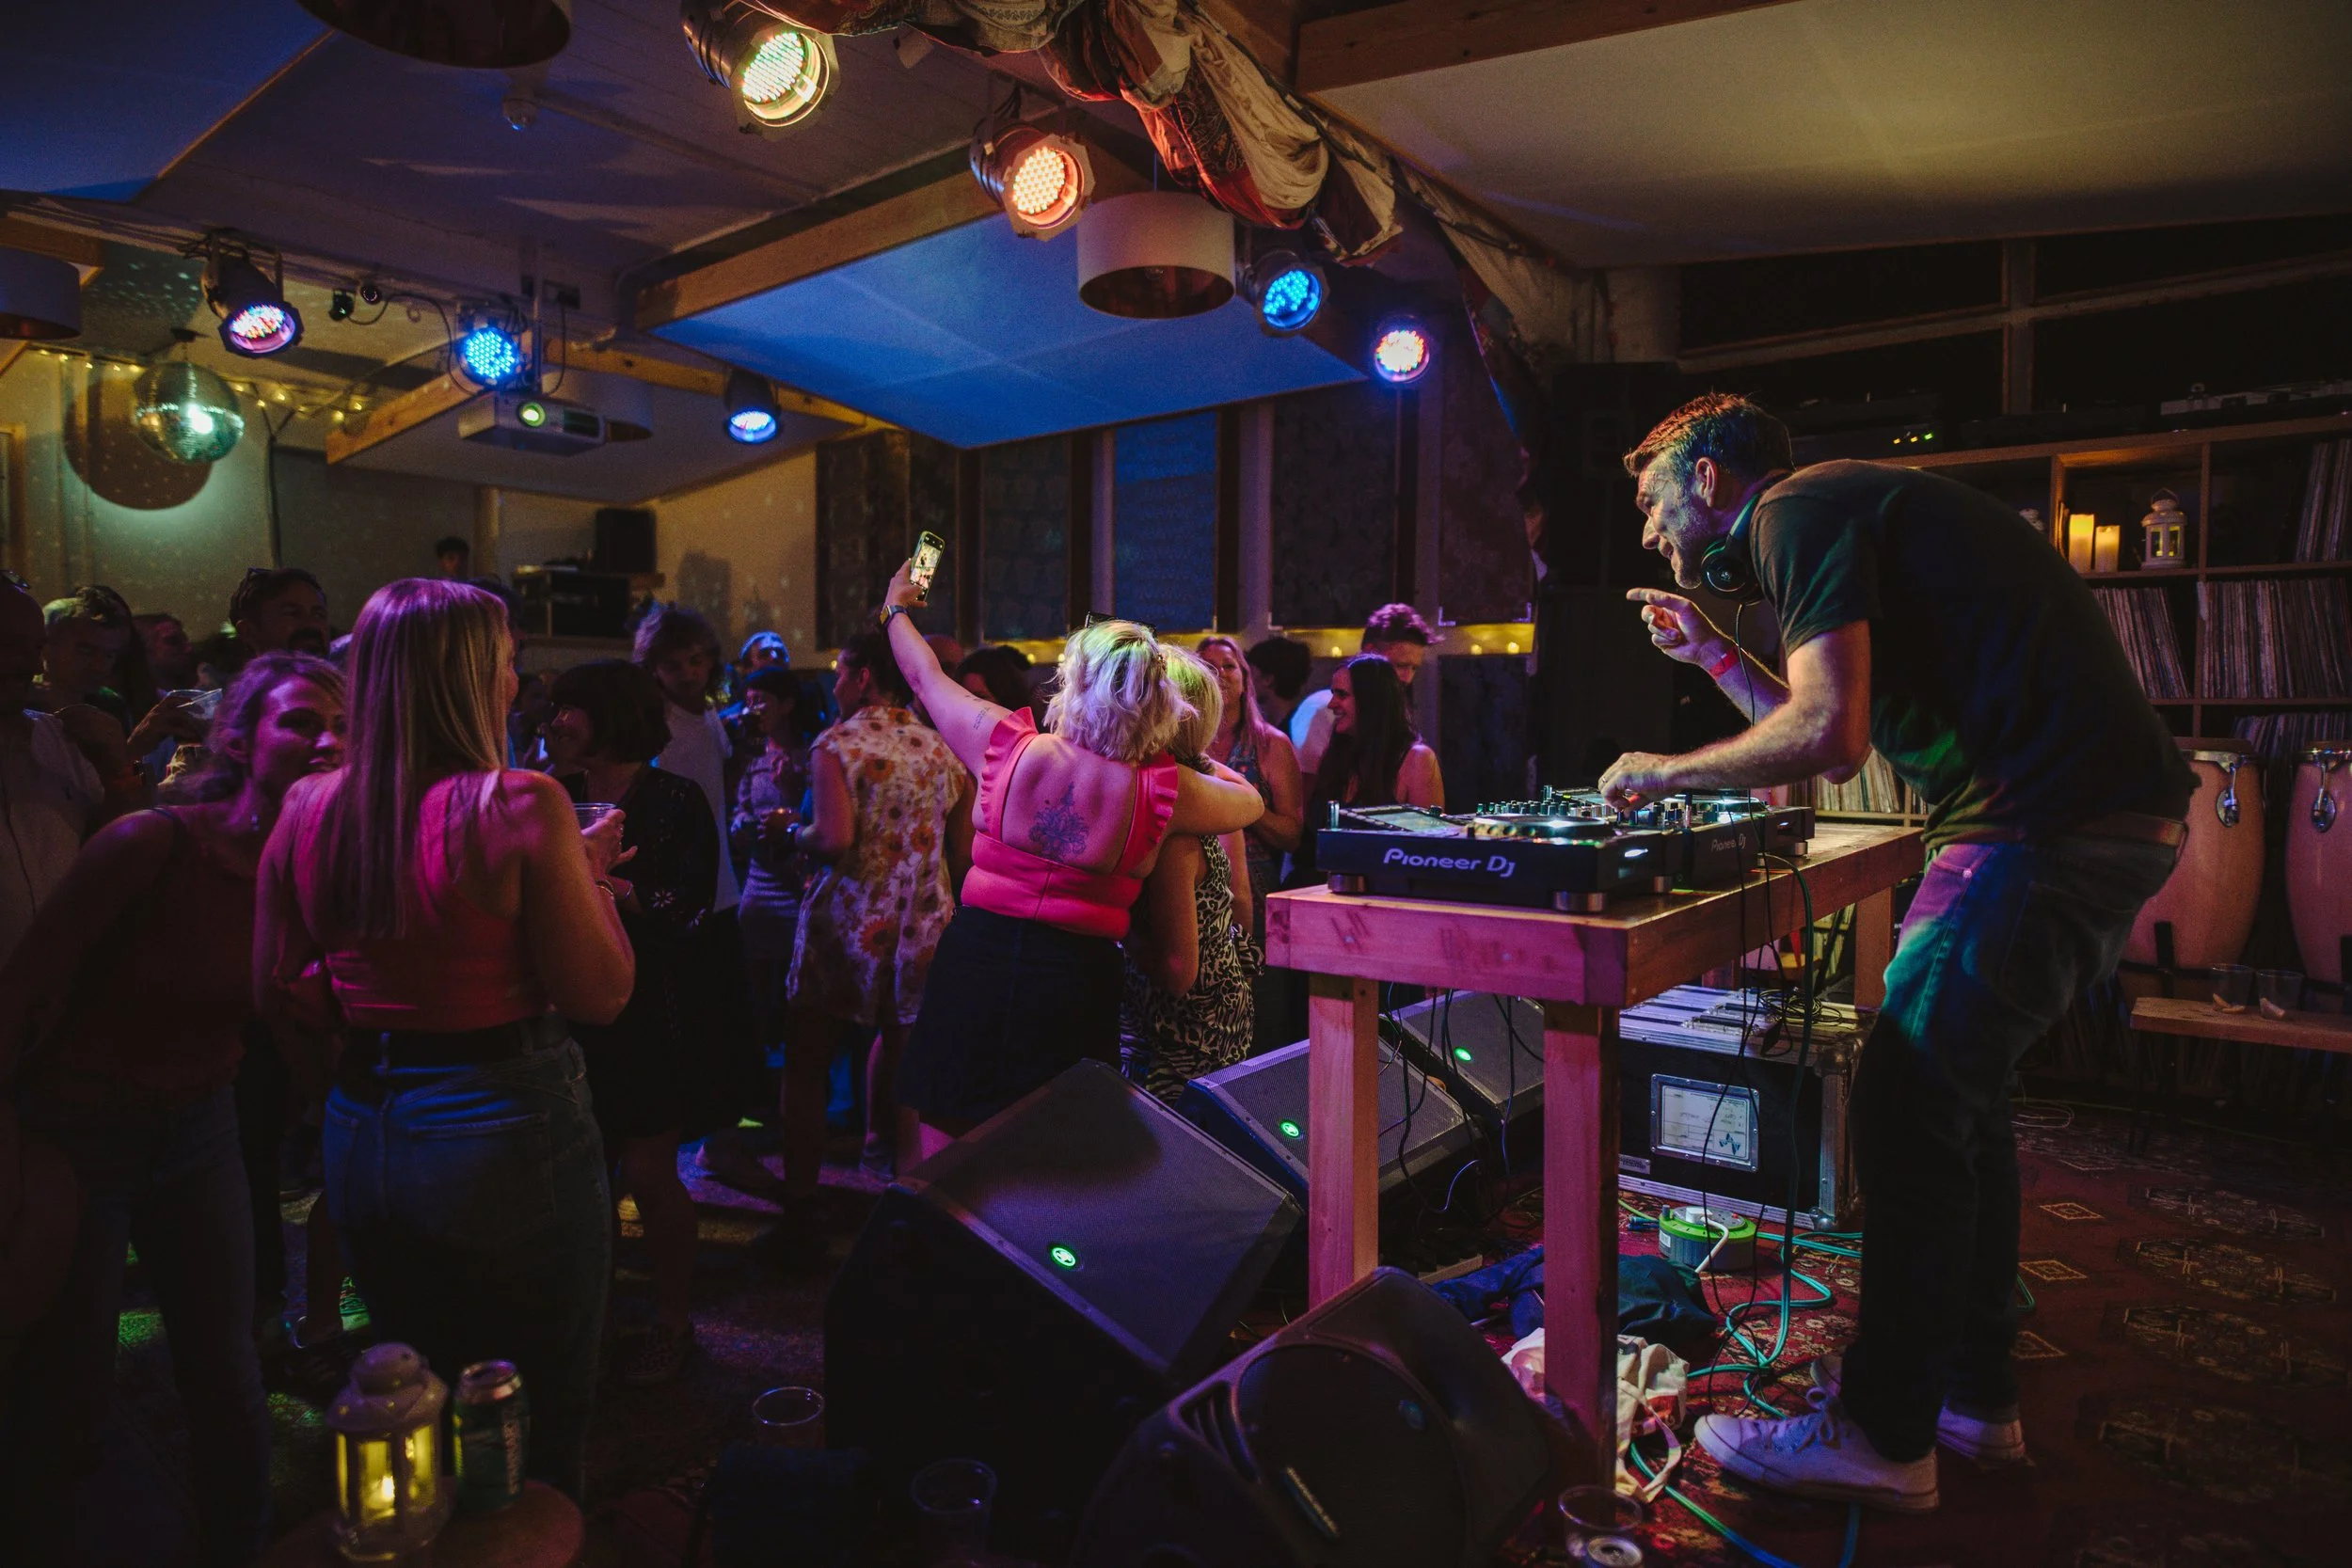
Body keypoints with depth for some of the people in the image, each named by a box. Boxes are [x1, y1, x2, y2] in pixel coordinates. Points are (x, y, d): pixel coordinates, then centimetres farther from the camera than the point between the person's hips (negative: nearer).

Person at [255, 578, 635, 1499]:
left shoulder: (308, 810, -2)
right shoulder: (519, 805, -19)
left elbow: (277, 994, 8)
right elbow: (602, 993, -16)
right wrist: (587, 872, -3)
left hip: (362, 1134, 6)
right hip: (506, 1135, -6)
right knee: (544, 1421, 14)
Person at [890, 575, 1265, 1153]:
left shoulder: (1007, 745, -8)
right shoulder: (1163, 790, -10)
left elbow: (925, 675, 11)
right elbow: (1252, 802, 11)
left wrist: (897, 609, 30)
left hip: (974, 959, 1)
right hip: (1076, 981, 0)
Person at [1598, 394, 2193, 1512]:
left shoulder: (1799, 511, -8)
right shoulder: (1840, 513, 23)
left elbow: (1826, 733, -21)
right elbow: (1840, 742, 24)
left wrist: (1662, 774, -8)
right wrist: (1715, 654, 24)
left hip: (2046, 825, -10)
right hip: (2111, 818, 10)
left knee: (1910, 1111, -5)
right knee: (1958, 1094, 17)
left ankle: (1885, 1438, 7)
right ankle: (1972, 1389, 29)